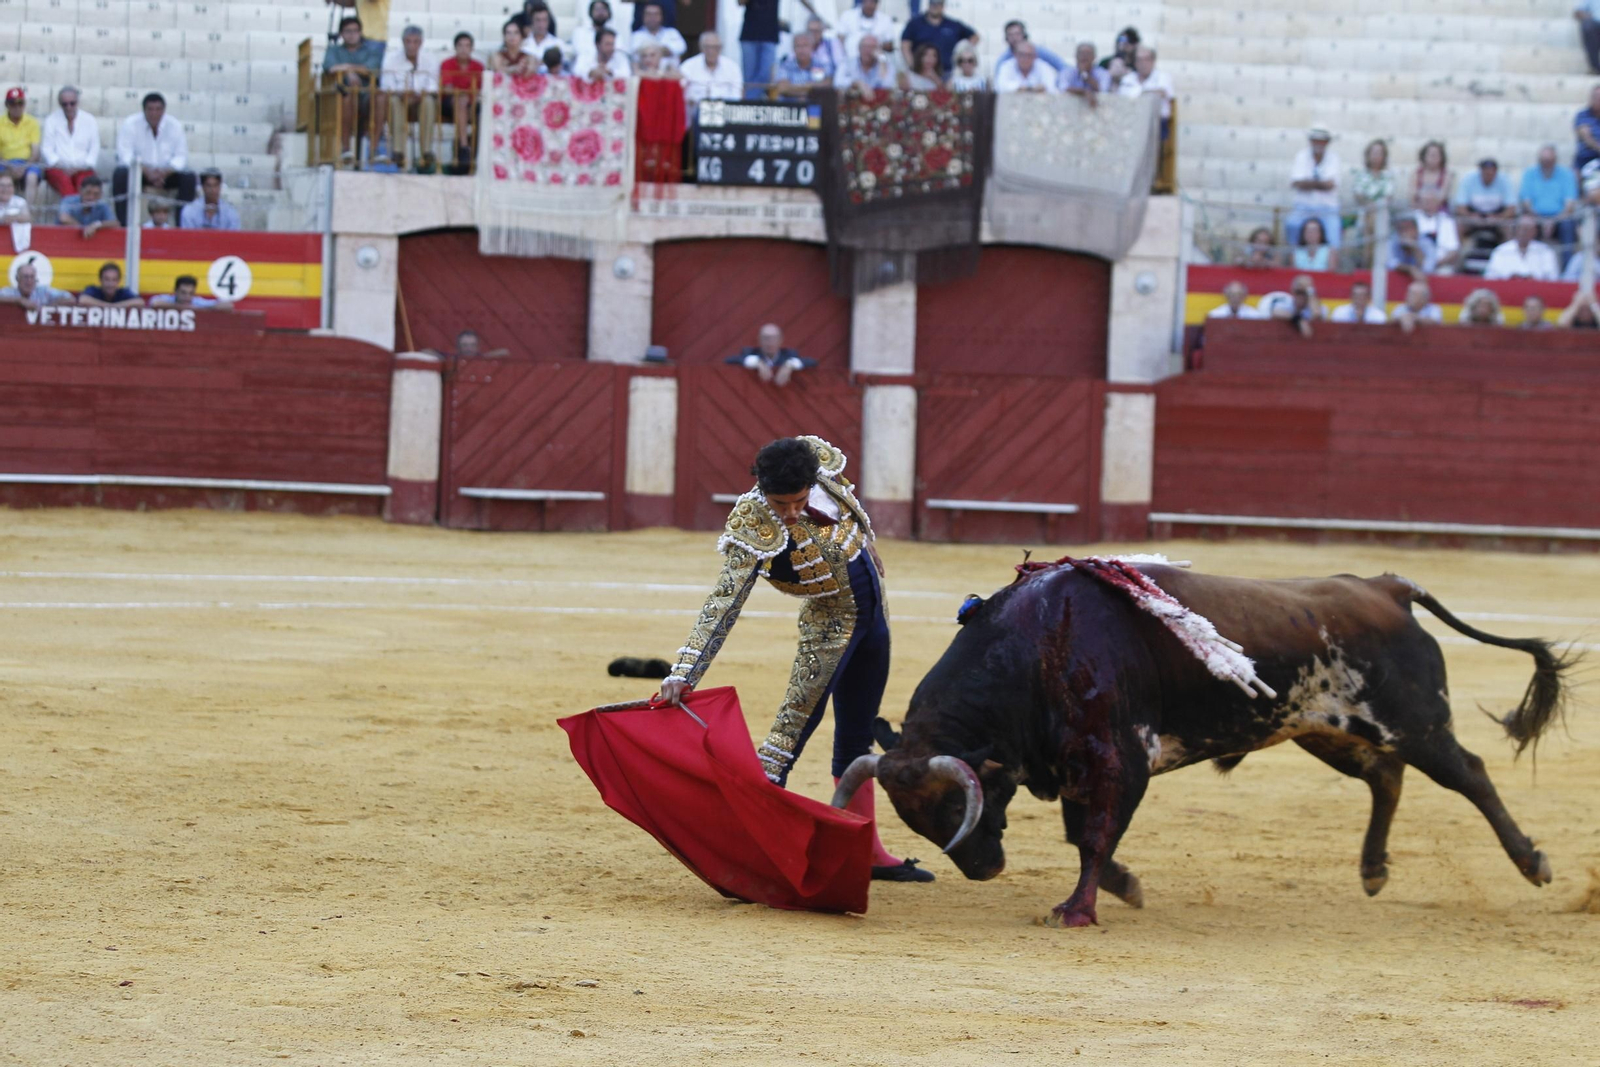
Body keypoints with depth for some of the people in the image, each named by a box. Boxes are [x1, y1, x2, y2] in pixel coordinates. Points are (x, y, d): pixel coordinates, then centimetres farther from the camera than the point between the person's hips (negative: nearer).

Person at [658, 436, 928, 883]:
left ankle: (866, 851, 18)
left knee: (857, 735, 11)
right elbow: (722, 605, -33)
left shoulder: (818, 457, -16)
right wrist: (683, 675, -40)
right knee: (799, 715, -18)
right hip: (831, 623, -5)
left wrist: (867, 545, 22)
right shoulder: (754, 531, -29)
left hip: (871, 607, 5)